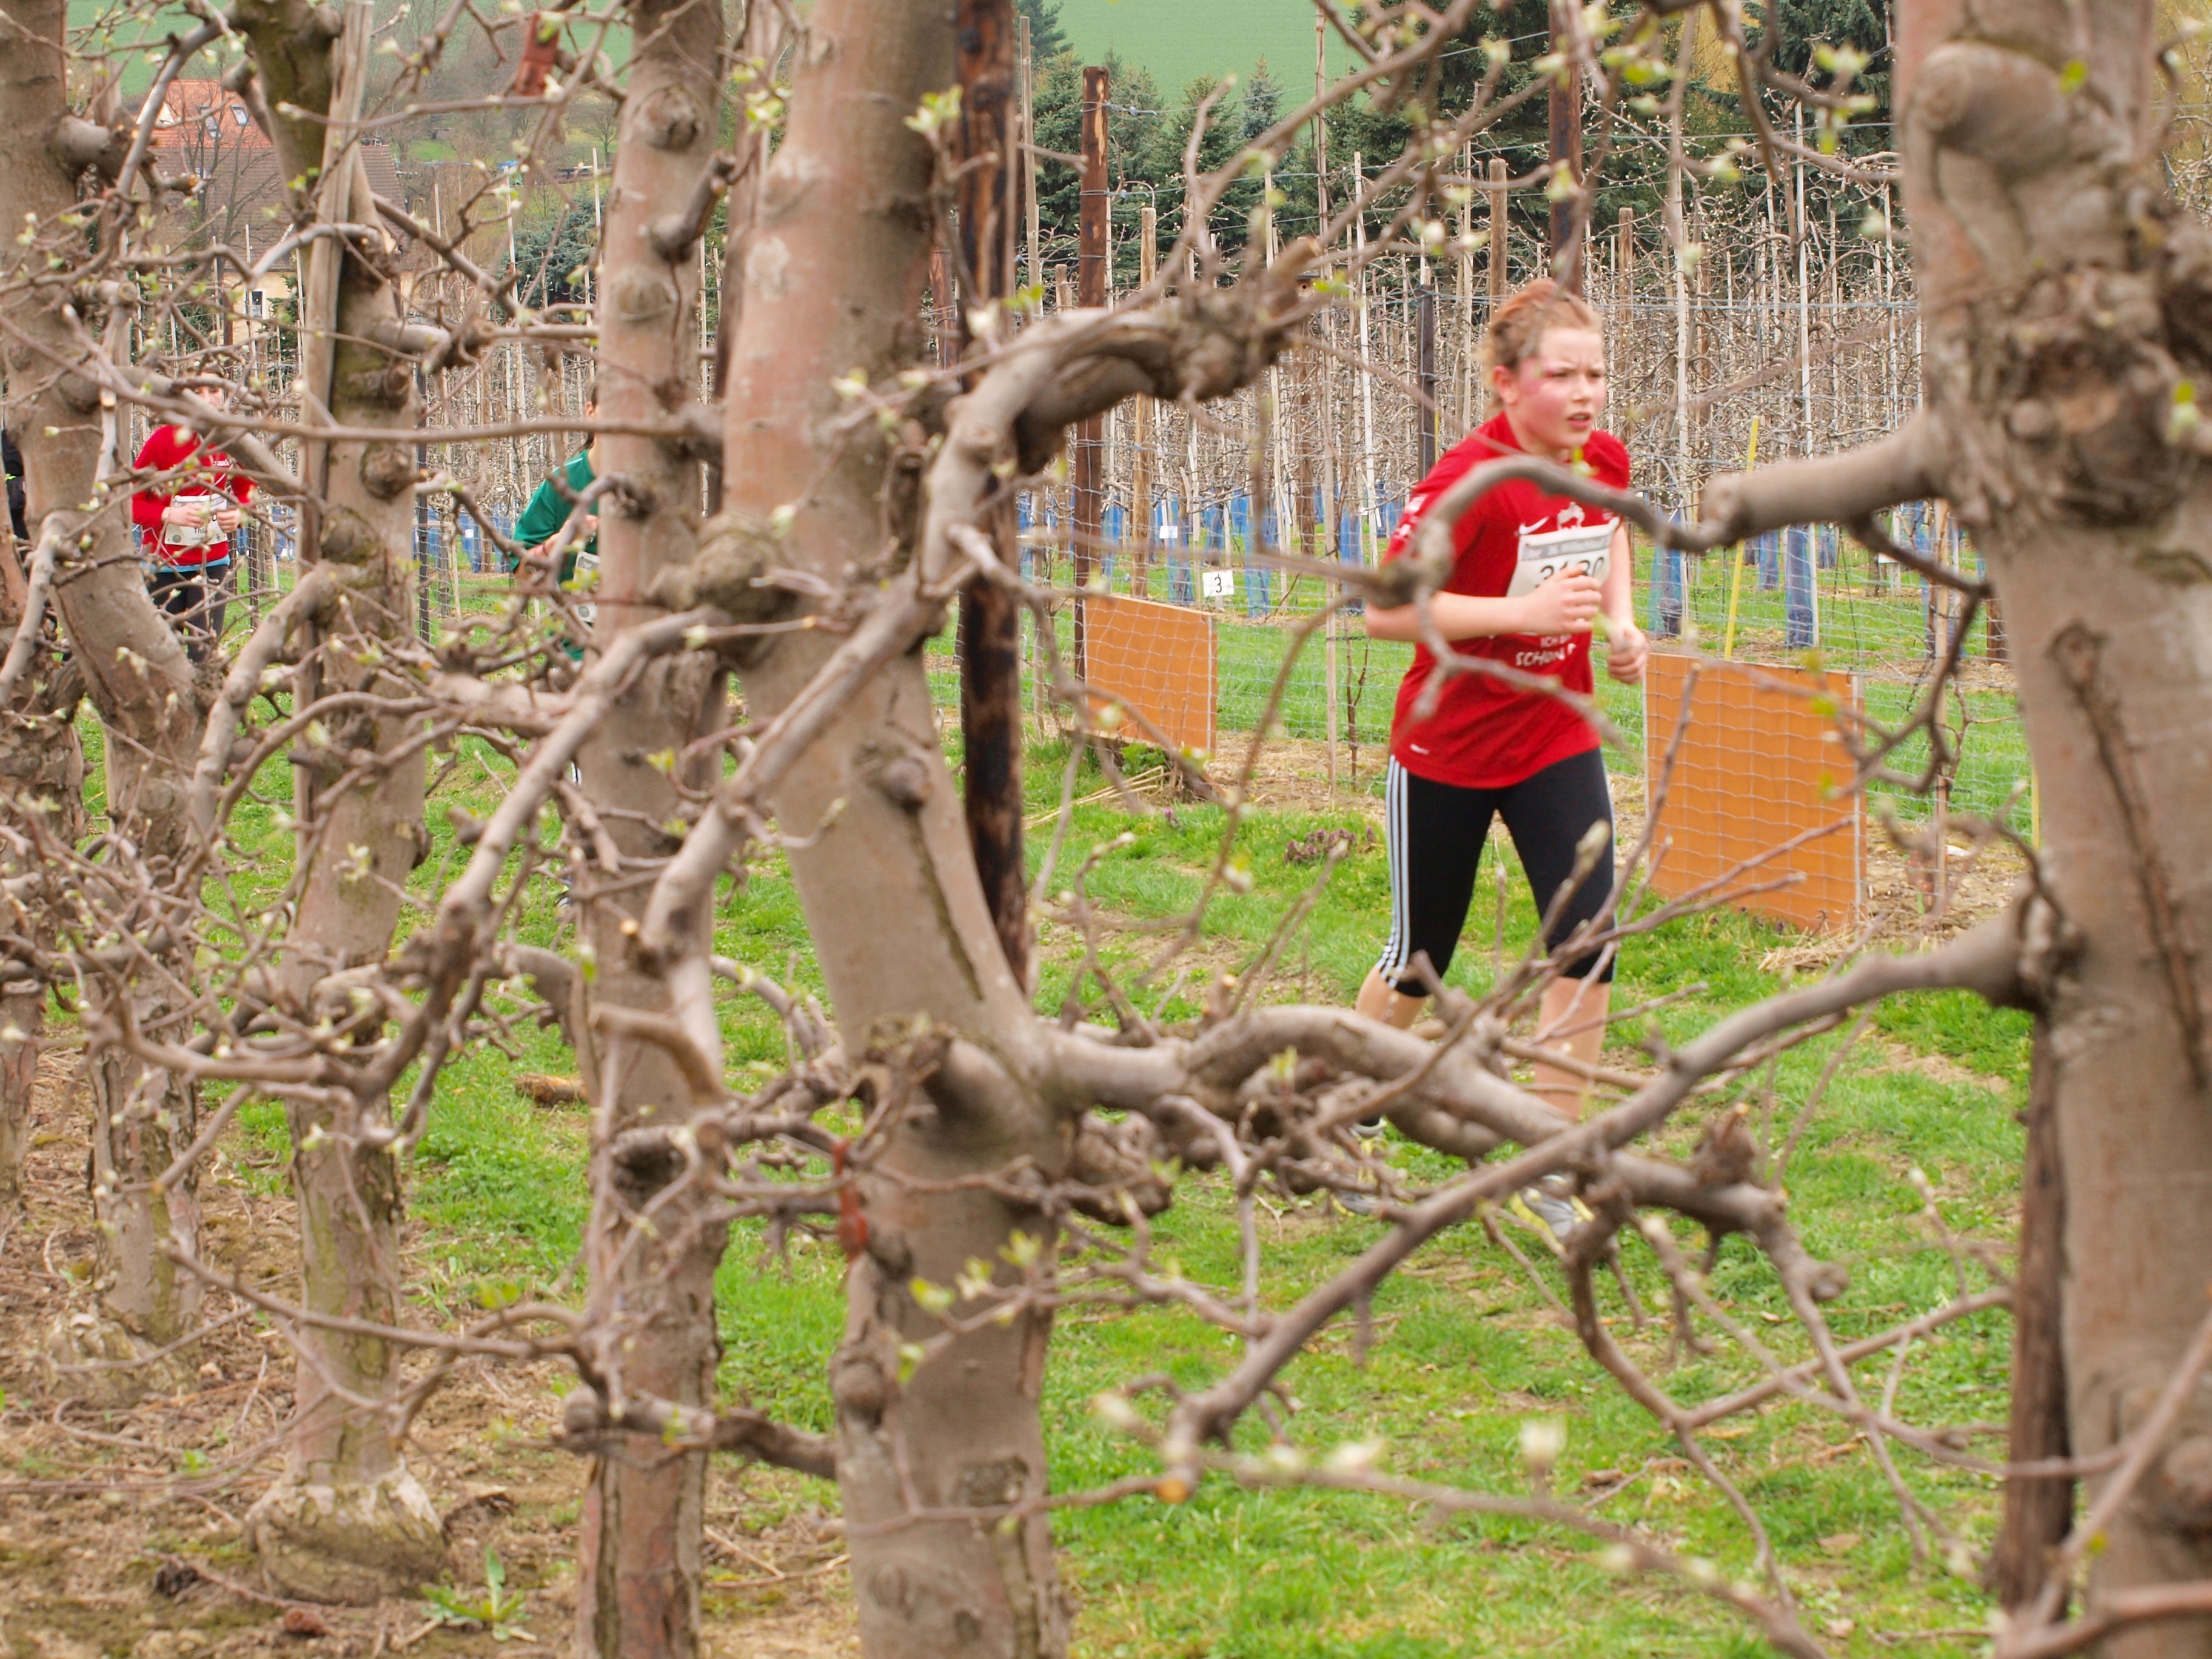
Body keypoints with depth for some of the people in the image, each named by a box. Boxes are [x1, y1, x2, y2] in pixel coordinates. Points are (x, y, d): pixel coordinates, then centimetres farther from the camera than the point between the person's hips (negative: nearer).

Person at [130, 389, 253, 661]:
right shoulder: (163, 440, -12)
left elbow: (245, 491, 16)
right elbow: (131, 501, -9)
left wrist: (238, 514, -6)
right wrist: (169, 515, -25)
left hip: (213, 564, 2)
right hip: (164, 565, -2)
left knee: (204, 654, -6)